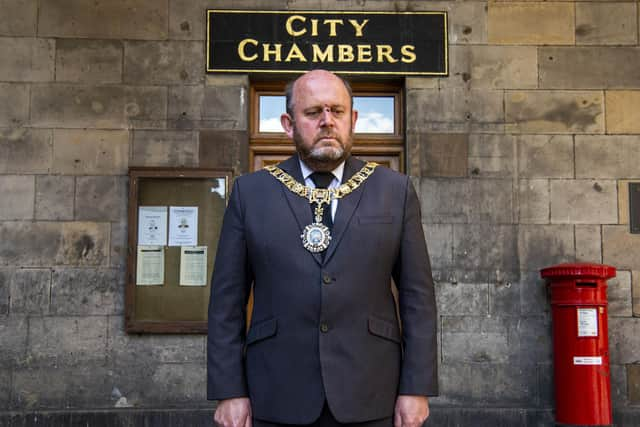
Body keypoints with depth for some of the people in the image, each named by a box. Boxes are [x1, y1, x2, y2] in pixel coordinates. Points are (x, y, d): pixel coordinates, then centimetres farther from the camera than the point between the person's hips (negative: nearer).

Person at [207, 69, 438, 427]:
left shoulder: (395, 191, 3)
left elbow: (417, 294, 1)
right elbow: (228, 298, 2)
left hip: (370, 397, 0)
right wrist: (230, 391, -2)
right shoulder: (250, 193, 2)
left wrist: (416, 387, -3)